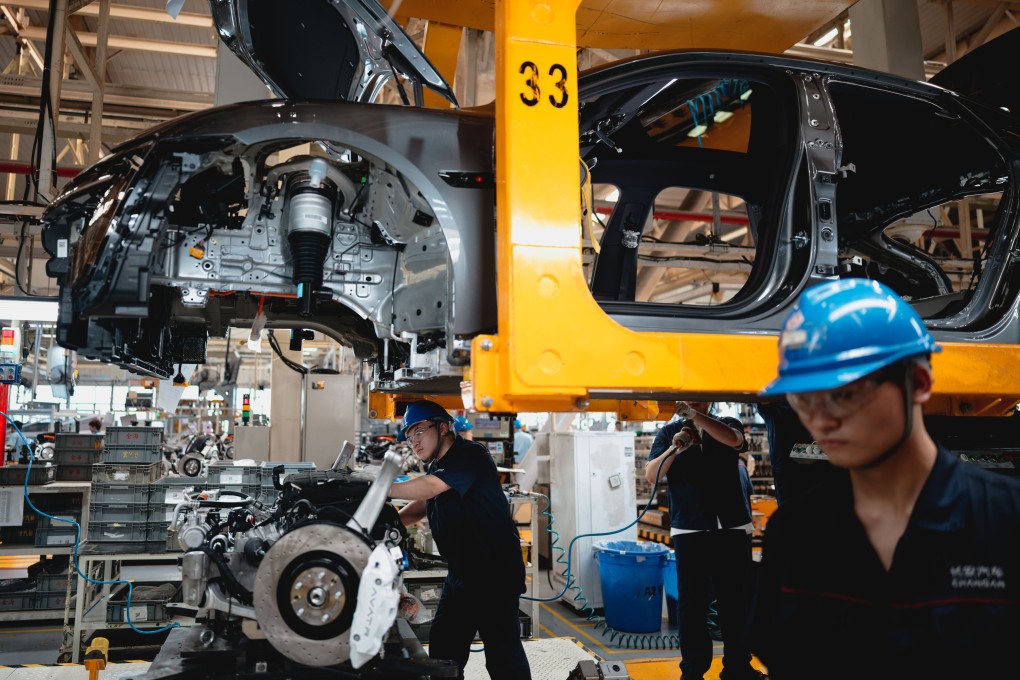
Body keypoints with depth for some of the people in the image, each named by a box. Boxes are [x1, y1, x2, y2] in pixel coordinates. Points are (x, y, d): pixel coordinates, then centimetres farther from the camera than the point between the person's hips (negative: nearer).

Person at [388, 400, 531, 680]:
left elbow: (428, 488, -28)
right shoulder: (437, 467, 14)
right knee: (442, 646, 14)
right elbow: (421, 505, 22)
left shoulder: (470, 454, -16)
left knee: (503, 652, -5)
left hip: (496, 574, -9)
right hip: (460, 573, 9)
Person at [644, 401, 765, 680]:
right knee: (692, 602, 3)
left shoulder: (727, 424, 10)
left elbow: (733, 439, -15)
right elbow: (651, 474, -2)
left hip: (733, 527, 1)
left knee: (736, 600, 7)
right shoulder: (669, 432, 8)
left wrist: (694, 415, -25)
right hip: (689, 529, -1)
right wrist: (674, 450, -20)